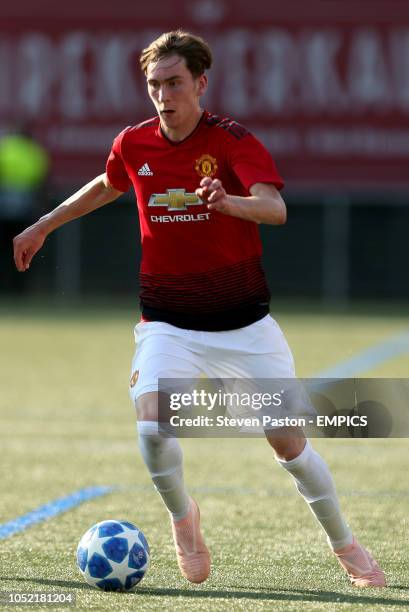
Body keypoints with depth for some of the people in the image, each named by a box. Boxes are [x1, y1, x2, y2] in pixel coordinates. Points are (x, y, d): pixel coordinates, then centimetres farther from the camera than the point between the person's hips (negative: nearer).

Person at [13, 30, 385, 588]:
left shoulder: (232, 140, -12)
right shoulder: (133, 145, 0)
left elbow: (275, 207, -29)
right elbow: (107, 186, 24)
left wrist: (228, 201, -49)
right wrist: (43, 226, 27)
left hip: (243, 321, -2)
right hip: (167, 322, 2)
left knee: (287, 438, -3)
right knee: (153, 425, -22)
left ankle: (345, 546, 19)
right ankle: (183, 518, 7)